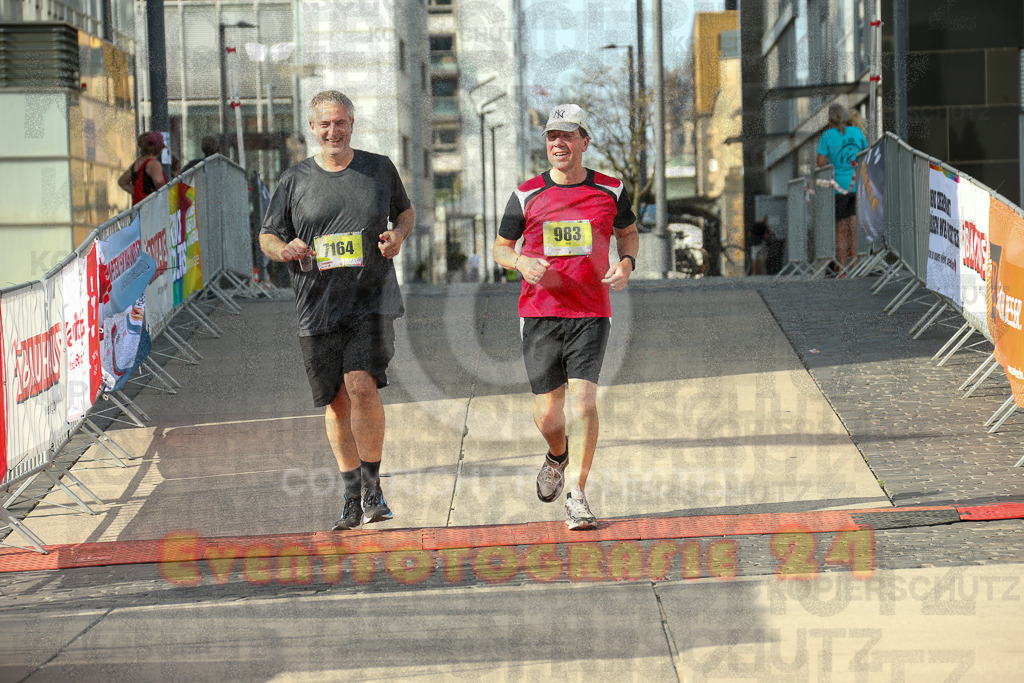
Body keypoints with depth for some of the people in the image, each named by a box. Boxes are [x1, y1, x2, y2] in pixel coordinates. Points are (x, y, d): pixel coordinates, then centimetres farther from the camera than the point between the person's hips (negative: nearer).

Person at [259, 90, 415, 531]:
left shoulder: (380, 169, 7)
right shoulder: (294, 180, 6)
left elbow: (406, 211, 21)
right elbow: (267, 235, 11)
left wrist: (398, 236, -2)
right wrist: (284, 249, -13)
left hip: (372, 300, -2)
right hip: (317, 308, 2)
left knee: (362, 387, -20)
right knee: (337, 402, 7)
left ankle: (372, 487, -4)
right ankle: (353, 498, 22)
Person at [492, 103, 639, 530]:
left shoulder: (610, 190, 4)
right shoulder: (526, 195, 3)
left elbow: (628, 231, 21)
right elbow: (501, 246, 12)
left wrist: (626, 263, 0)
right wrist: (521, 262, -11)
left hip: (591, 314, -1)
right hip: (539, 315, 1)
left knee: (584, 400, -14)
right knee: (547, 413, 0)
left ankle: (579, 495, 1)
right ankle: (557, 455, 37)